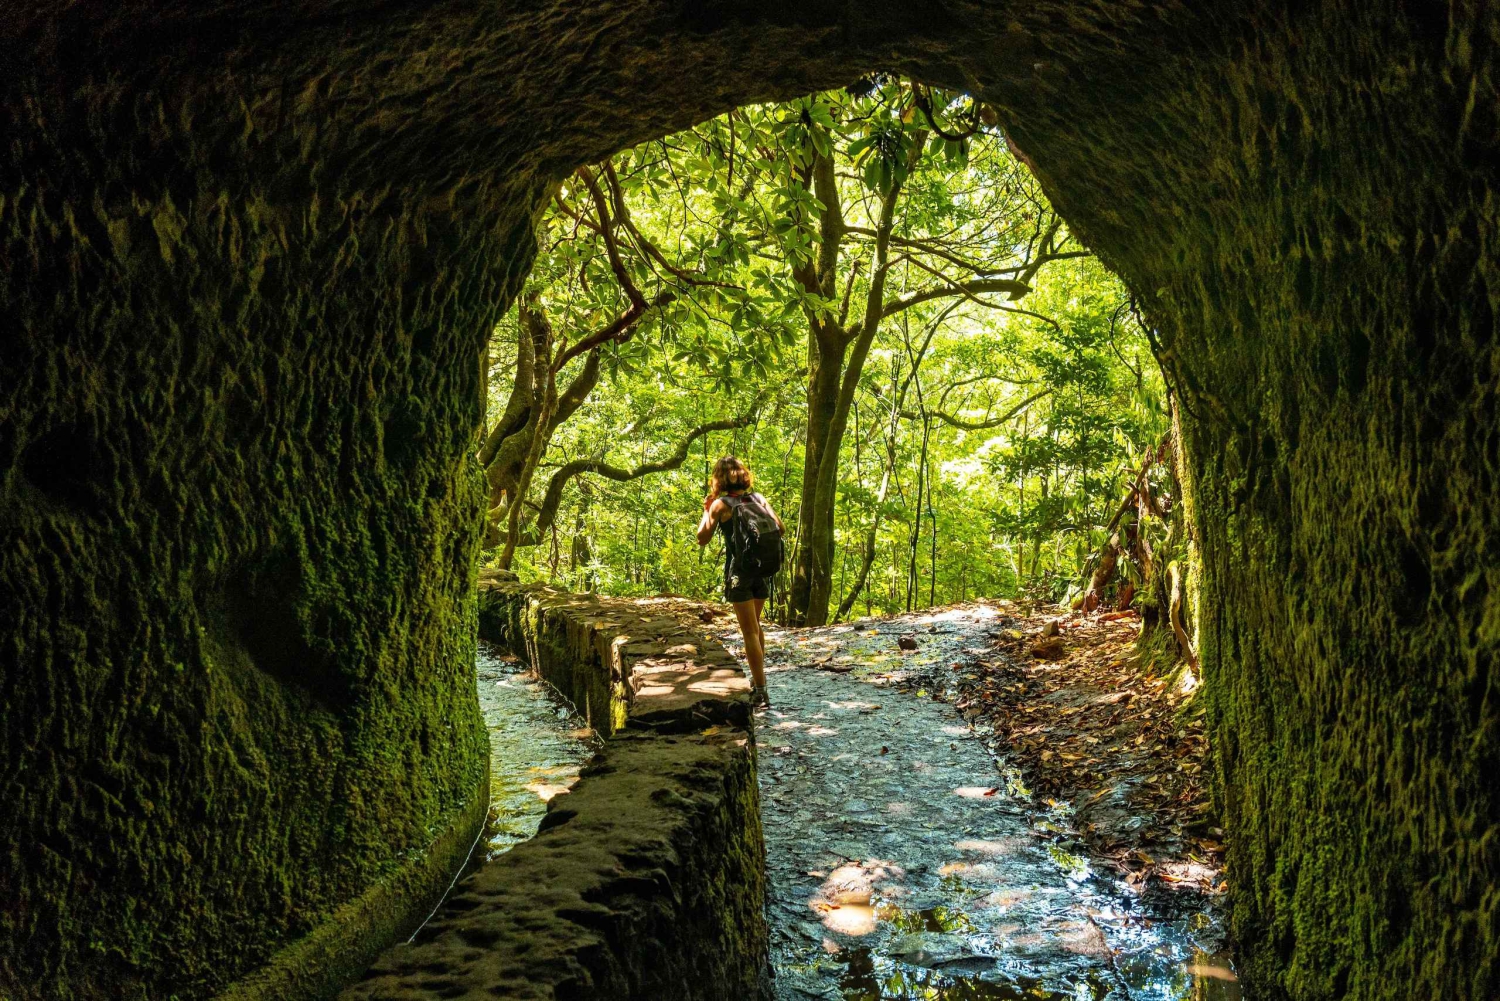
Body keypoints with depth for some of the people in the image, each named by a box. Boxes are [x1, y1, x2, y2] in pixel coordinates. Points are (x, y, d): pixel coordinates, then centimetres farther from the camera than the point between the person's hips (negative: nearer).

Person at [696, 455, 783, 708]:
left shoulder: (721, 503, -6)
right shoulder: (758, 498, 6)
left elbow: (702, 539, -3)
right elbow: (780, 528, 5)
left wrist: (706, 511, 10)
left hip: (739, 569, -5)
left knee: (749, 631, -4)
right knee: (755, 625, 22)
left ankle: (760, 692, -8)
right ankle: (758, 680, 33)